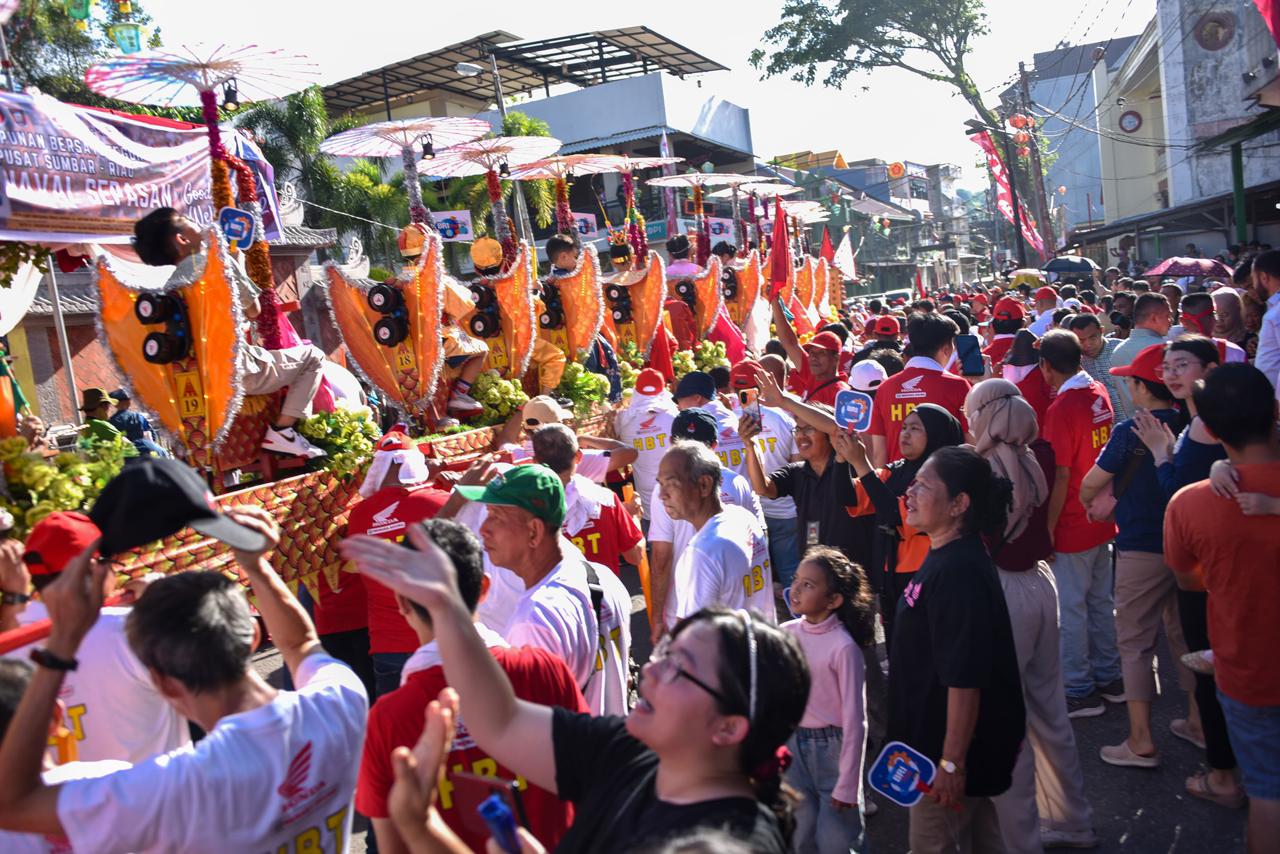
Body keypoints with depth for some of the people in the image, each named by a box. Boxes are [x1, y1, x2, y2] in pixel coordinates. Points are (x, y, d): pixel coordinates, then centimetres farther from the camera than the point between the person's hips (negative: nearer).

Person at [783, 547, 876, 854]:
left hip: (832, 747, -5)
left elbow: (854, 720, -16)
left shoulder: (843, 647, -19)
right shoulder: (787, 633, -3)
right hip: (794, 744, 5)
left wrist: (847, 785, -14)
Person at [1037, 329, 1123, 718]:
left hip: (1072, 526, -8)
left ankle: (1079, 691, 11)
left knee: (1071, 608, 2)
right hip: (1101, 519, 8)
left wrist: (1048, 527, -15)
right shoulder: (1098, 392, 3)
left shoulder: (1063, 406, -21)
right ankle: (1109, 678, 29)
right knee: (1100, 601, 18)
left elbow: (1061, 476, -21)